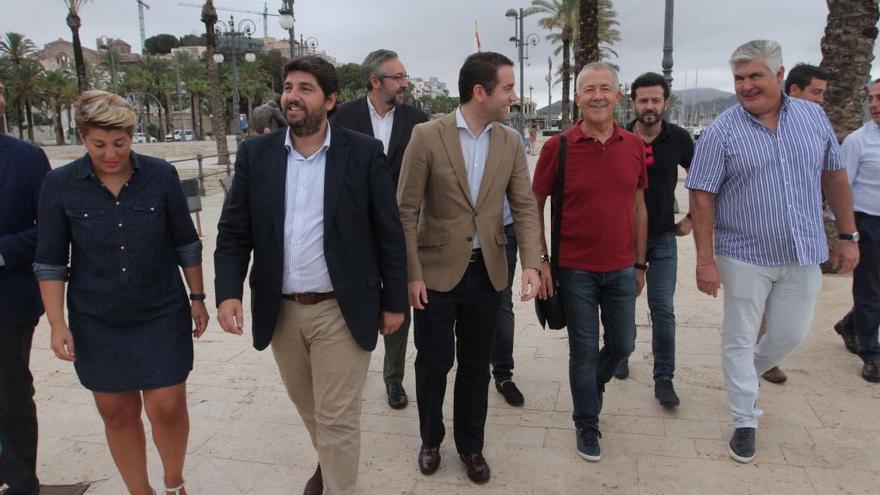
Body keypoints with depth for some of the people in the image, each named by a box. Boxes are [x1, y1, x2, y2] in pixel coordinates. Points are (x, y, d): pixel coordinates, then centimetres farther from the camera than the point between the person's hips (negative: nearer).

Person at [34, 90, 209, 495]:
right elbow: (50, 261, -1)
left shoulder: (161, 176, -7)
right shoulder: (59, 185, -6)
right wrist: (57, 324, -5)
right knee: (117, 413, 11)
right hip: (97, 324, 1)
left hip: (162, 314, -1)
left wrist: (197, 298, 5)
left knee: (168, 408, 2)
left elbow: (185, 243, 2)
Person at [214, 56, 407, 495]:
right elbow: (233, 232, 2)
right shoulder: (255, 153, 0)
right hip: (281, 311, 4)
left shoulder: (364, 152, -7)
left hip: (341, 311, -4)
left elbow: (388, 233, -4)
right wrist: (228, 291, -12)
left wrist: (393, 301, -2)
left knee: (337, 418, 4)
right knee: (308, 406, 23)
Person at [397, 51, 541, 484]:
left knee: (476, 365, 15)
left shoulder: (511, 142, 1)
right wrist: (411, 274, -11)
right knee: (434, 363, 11)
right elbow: (406, 211, -8)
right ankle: (430, 440, 36)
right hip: (436, 271, -3)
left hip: (487, 272, 3)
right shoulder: (427, 136, -10)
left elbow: (524, 207, 0)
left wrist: (531, 263, -14)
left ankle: (470, 446, 35)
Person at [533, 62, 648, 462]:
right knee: (584, 351, 7)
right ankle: (586, 425, 28)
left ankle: (594, 382, 47)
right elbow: (535, 205, -2)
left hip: (621, 269, 4)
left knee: (623, 344, 14)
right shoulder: (558, 147, -9)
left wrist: (640, 263, 10)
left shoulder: (634, 146, 2)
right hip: (575, 269, -3)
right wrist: (541, 261, -7)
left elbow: (638, 206, 9)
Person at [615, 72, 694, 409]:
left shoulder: (678, 139, -6)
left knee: (663, 310, -1)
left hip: (663, 237, 0)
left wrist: (692, 218, 4)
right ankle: (621, 354, 36)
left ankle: (664, 378, 8)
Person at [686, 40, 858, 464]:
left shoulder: (813, 116, 2)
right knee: (739, 340, 6)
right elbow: (702, 196, -11)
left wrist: (848, 236, 9)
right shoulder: (721, 131, -10)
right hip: (745, 256, -3)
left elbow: (834, 176, 9)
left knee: (791, 334, 14)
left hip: (803, 254, 4)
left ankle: (748, 373, 45)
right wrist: (706, 259, -15)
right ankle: (744, 421, 23)